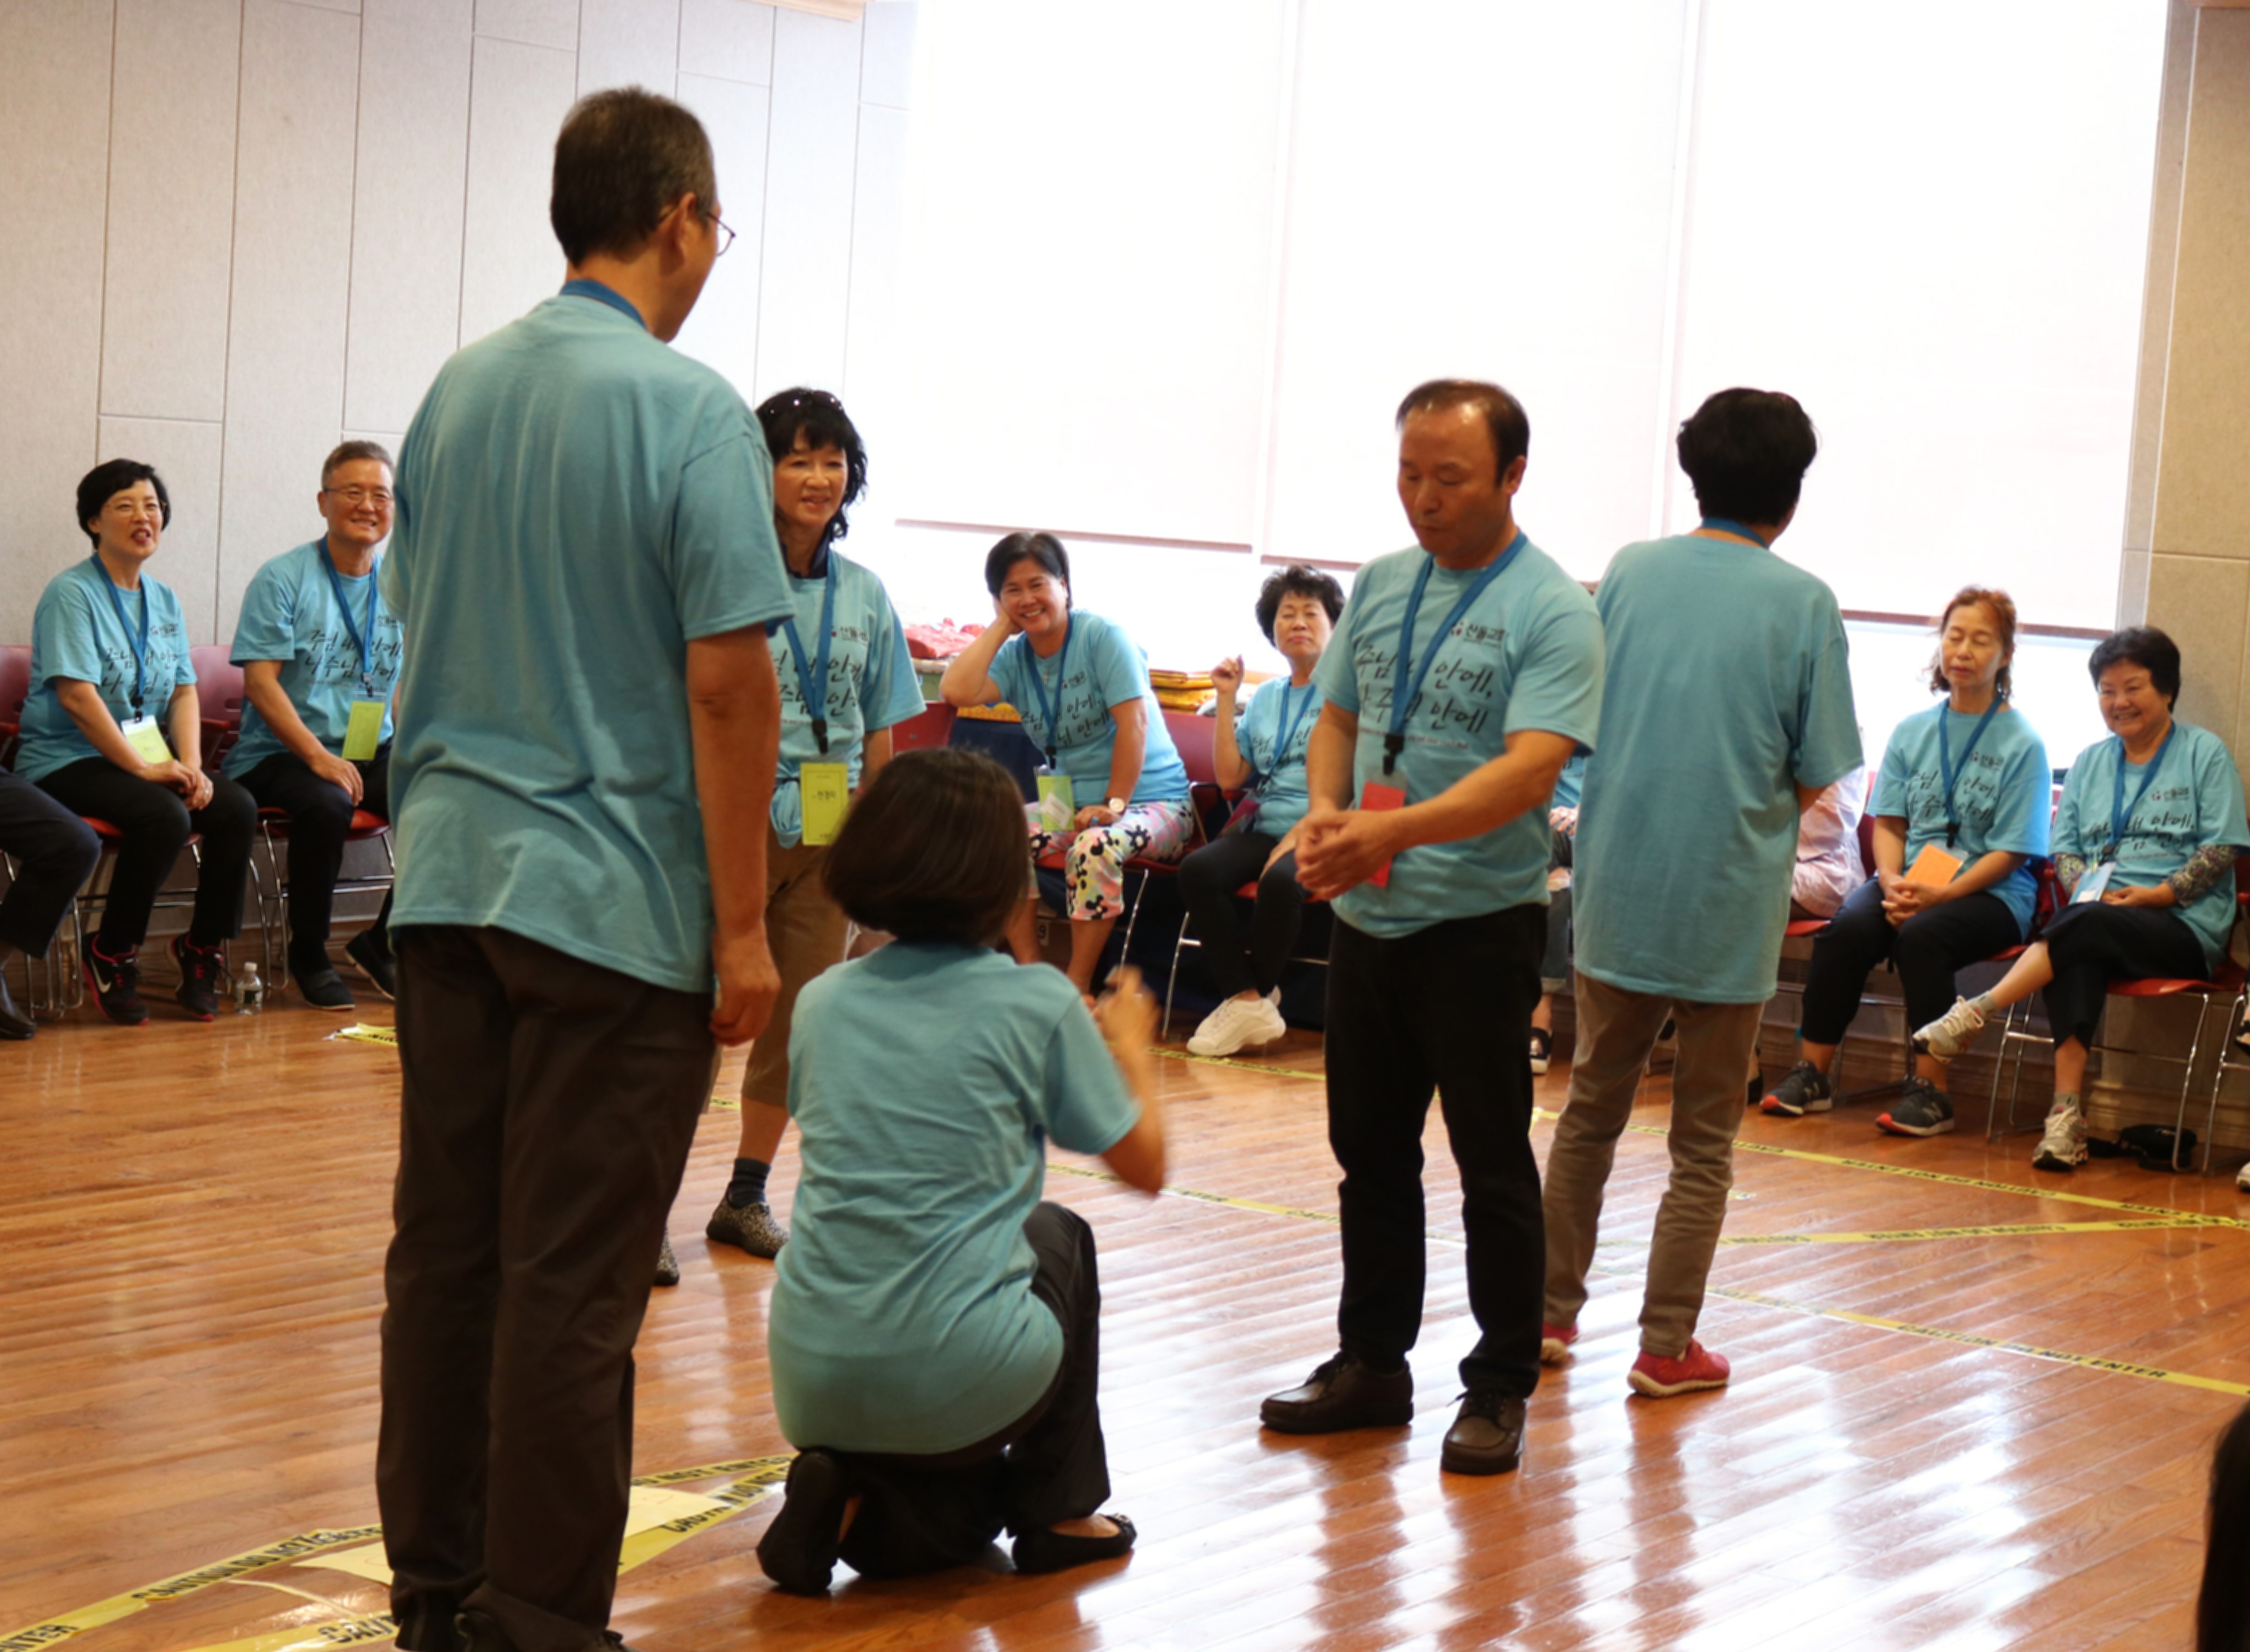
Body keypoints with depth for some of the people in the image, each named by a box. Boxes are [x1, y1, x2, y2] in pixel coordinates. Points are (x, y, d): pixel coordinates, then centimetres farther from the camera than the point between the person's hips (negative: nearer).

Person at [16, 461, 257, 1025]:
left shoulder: (164, 600, 15)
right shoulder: (71, 593, -8)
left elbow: (184, 690, 11)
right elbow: (76, 696, -16)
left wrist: (190, 766, -7)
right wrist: (142, 769, -19)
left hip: (148, 755, 7)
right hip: (68, 761, -7)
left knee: (237, 808, -19)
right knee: (164, 817, -32)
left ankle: (204, 949, -2)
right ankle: (112, 956, -12)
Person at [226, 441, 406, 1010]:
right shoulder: (282, 579, -2)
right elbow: (260, 683, -10)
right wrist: (319, 757, -21)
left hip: (374, 751, 5)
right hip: (280, 754, -5)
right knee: (327, 807, -36)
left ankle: (382, 944, -1)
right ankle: (309, 957, -11)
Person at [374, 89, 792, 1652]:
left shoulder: (457, 391, 9)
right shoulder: (692, 411, -12)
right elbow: (728, 678, -16)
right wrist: (744, 922, -12)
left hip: (446, 878, 7)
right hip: (616, 896, -7)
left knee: (444, 1248, 12)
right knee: (571, 1282, 0)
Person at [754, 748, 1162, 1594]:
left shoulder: (823, 1001, 7)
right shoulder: (1037, 1004, -5)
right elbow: (1145, 1166, 6)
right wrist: (1130, 1045, 26)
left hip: (811, 1382, 4)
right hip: (955, 1381, -4)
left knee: (957, 1526, 33)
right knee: (1058, 1236, 30)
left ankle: (859, 1507, 2)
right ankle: (1055, 1508, 26)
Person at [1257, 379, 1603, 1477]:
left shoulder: (1552, 613, -11)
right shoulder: (1379, 586, 10)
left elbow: (1528, 771, -22)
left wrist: (1389, 831, -33)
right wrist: (1324, 811, -7)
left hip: (1479, 925, -6)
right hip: (1366, 919, 6)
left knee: (1492, 1166, 2)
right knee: (1370, 1152, 15)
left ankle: (1500, 1389, 14)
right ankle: (1371, 1363, 27)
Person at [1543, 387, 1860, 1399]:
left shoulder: (1628, 573, 0)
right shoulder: (1803, 604, -9)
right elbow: (1818, 781, -5)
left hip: (1617, 890, 3)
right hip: (1728, 906, -3)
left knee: (1591, 1108, 18)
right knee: (1703, 1140, 8)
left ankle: (1552, 1312, 23)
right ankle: (1667, 1346, 12)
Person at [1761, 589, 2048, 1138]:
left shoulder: (2022, 745, -1)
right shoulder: (1912, 732, 13)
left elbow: (2010, 851, -6)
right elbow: (1888, 823, 11)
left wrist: (1940, 895, -17)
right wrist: (1892, 882, -10)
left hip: (1989, 893, -4)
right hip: (1908, 882, 4)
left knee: (1920, 935, -34)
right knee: (1848, 927, -27)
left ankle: (1931, 1090, -27)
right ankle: (1812, 1074, -20)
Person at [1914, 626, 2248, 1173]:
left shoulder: (2205, 753, 6)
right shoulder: (2090, 763, 21)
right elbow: (2065, 847, 16)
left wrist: (2158, 894, -15)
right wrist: (2086, 889, -6)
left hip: (2182, 927, -3)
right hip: (2101, 910, 3)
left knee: (2084, 927, -35)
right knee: (2077, 959, -34)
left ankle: (1976, 1013, -37)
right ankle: (2067, 1111, -43)